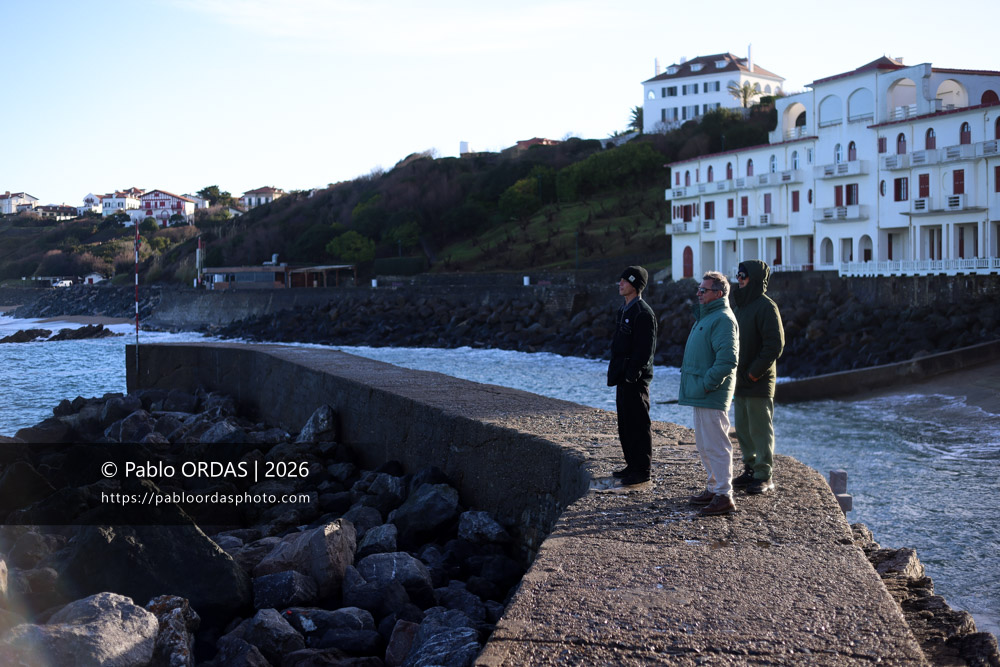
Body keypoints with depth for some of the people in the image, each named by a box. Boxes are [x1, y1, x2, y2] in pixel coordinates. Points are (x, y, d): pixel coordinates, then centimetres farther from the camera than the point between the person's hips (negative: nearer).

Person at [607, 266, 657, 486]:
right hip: (623, 376, 10)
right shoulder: (624, 309, 15)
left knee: (638, 424, -4)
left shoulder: (643, 313, -15)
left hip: (635, 378, -10)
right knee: (625, 424, 15)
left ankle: (643, 470, 3)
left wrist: (632, 374, -21)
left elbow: (645, 349, -19)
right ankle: (632, 465, 25)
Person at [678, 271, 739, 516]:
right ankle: (714, 488, 28)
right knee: (703, 444, 17)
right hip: (701, 394, 11)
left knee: (715, 445, -8)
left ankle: (724, 496, -4)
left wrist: (706, 384, -21)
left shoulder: (723, 319, -16)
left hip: (712, 395, -11)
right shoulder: (706, 316, 18)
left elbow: (727, 360, -24)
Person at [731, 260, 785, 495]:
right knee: (743, 429, 14)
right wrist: (737, 373, 12)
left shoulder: (766, 306, -13)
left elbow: (775, 344, -19)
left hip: (759, 383, -9)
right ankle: (751, 469, 24)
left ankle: (764, 475, 4)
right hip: (741, 381, 9)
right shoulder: (742, 305, 15)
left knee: (760, 430, -2)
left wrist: (754, 372, -18)